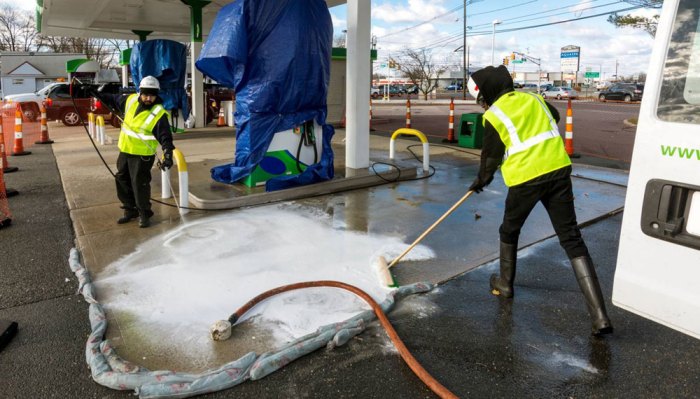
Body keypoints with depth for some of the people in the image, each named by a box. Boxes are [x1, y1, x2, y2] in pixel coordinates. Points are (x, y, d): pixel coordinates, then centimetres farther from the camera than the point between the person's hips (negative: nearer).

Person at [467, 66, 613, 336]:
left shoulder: (493, 115, -3)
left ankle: (505, 284, 38)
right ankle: (599, 315, -1)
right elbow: (555, 116, 35)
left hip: (525, 179, -5)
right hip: (558, 170, 5)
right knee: (571, 239, 3)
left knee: (509, 232, 20)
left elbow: (491, 155, 4)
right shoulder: (533, 98, 15)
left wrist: (481, 180, 21)